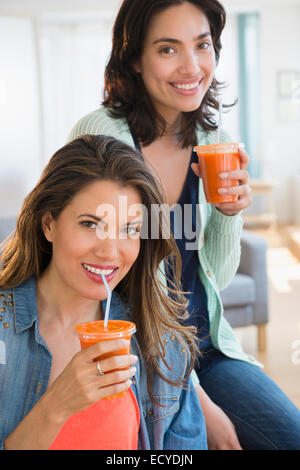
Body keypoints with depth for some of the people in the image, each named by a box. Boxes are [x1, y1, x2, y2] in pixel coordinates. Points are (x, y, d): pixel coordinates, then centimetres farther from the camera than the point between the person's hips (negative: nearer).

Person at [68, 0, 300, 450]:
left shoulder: (214, 141, 1)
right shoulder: (100, 134, -15)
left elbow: (217, 278, 9)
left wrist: (230, 214, -12)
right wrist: (197, 401, -16)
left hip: (207, 343, 5)